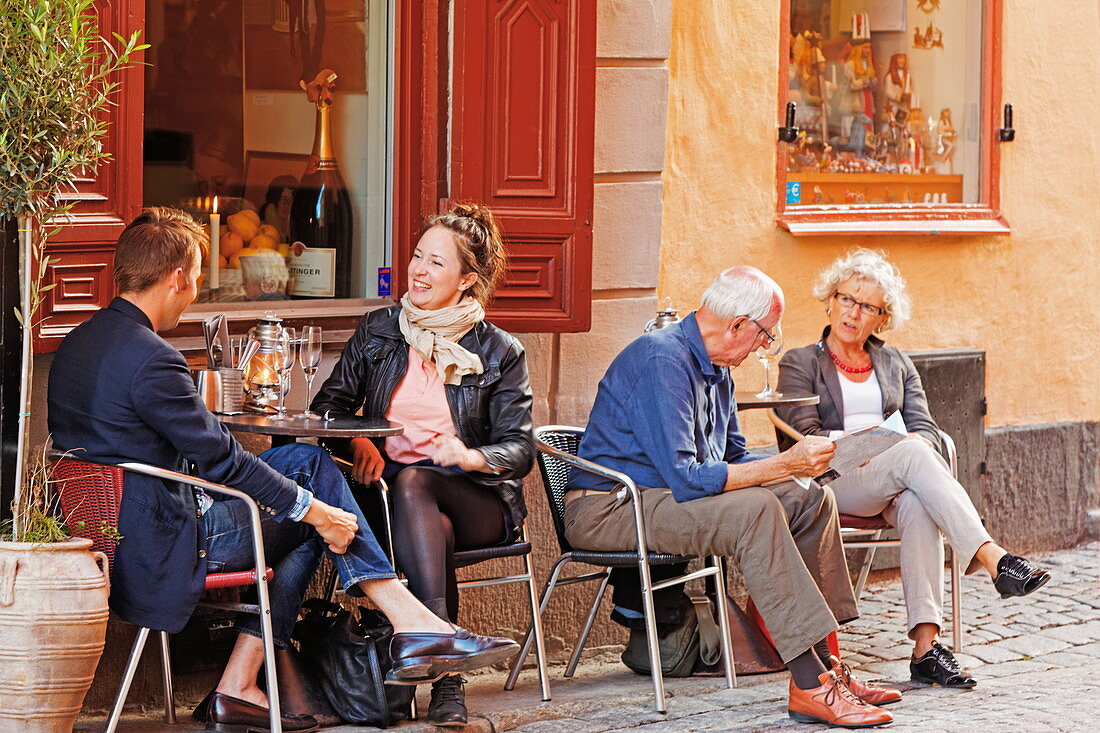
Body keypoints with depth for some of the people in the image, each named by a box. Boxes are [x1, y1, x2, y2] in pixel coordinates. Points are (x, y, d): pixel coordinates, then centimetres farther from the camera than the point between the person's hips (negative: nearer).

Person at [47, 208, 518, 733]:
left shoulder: (78, 343, 9)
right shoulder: (150, 359, -22)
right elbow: (222, 459, -18)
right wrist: (317, 511, -8)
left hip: (109, 528, 9)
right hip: (164, 545, -9)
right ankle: (412, 623, 6)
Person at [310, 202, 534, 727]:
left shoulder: (499, 352, 6)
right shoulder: (378, 331, 13)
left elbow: (519, 450, 2)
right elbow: (327, 408, 11)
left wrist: (470, 456, -21)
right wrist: (358, 444, -12)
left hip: (475, 500, -1)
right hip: (392, 495, 1)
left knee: (412, 481, -37)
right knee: (435, 533, -36)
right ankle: (447, 675, -46)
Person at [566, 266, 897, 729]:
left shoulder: (715, 368, 11)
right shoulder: (663, 361, -21)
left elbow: (733, 458, 20)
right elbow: (684, 478, -28)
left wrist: (797, 463, 0)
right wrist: (782, 466, -21)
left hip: (667, 497, 10)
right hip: (609, 509, -10)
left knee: (812, 502, 1)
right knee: (756, 511, -31)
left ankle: (825, 667, -3)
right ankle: (810, 686, -32)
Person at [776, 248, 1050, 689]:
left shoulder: (896, 365, 26)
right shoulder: (800, 365, 13)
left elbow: (925, 429, 12)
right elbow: (805, 437, -2)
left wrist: (915, 446, -12)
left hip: (898, 481, 3)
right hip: (833, 483, -3)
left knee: (916, 506, -37)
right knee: (913, 455, -35)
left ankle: (926, 646, -47)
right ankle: (993, 558, -49)